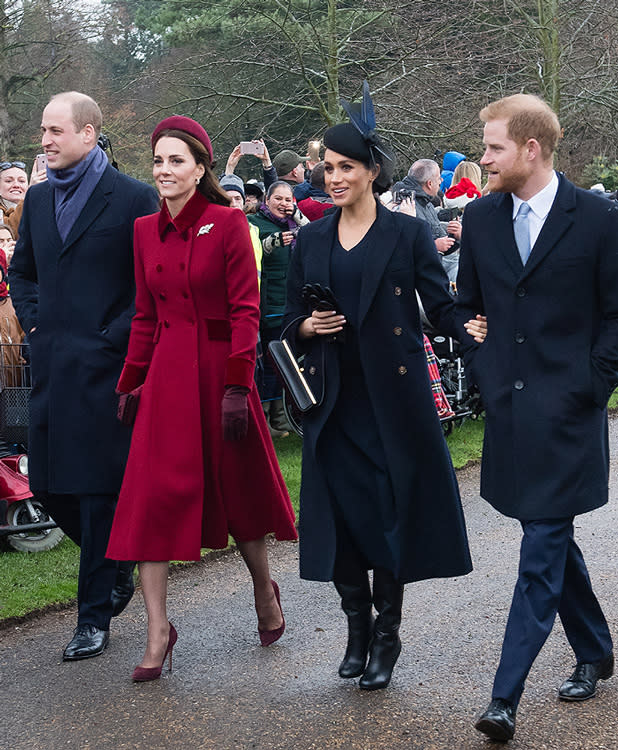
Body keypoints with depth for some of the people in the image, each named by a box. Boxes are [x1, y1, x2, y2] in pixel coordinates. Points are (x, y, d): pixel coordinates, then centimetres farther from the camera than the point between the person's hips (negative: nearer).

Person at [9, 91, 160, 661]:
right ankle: (115, 569, 32)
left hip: (104, 367, -6)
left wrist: (114, 336, -12)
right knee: (49, 484, 9)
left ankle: (95, 615, 12)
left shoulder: (134, 199, -6)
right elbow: (22, 270, 25)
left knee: (99, 490, -1)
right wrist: (34, 321, 10)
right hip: (51, 367, 7)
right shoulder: (39, 198, 13)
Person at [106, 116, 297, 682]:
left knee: (237, 488, 11)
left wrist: (237, 385, -15)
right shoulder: (146, 231, 8)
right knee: (152, 496, -4)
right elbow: (146, 316, 13)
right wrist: (129, 385, 11)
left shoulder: (228, 223, -6)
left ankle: (264, 589, 37)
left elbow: (245, 310, -9)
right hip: (167, 375, 4)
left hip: (220, 368, -4)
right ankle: (158, 631, 3)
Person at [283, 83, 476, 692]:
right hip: (333, 401, 3)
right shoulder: (311, 240, 10)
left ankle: (387, 635, 13)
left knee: (392, 509, -1)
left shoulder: (407, 233, -1)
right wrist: (307, 327, -8)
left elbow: (440, 305, -4)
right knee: (341, 510, 3)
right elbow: (291, 322, 13)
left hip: (392, 397, -3)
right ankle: (357, 630, 19)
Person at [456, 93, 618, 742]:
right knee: (553, 543, 16)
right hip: (508, 407, 5)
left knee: (542, 552, -6)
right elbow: (467, 305, 17)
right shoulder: (480, 218, 7)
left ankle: (505, 698, -6)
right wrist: (483, 373, 7)